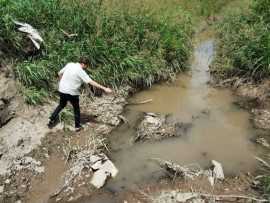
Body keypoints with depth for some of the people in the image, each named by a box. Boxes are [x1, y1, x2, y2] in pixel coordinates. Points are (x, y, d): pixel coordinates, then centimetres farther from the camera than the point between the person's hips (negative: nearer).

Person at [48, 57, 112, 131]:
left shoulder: (69, 64, 1)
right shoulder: (81, 71, -17)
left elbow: (59, 73, 10)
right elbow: (91, 82, -22)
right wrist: (104, 88, -23)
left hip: (62, 90, 6)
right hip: (72, 93, -6)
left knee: (61, 105, 29)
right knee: (76, 109, 15)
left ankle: (51, 120, 33)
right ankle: (77, 126, 22)